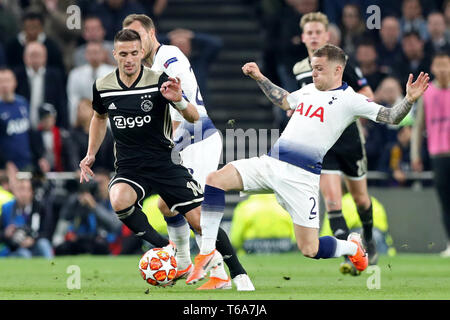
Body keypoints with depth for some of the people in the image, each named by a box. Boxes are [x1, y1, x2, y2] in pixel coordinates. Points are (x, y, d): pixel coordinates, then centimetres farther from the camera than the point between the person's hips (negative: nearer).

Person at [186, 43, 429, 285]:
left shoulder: (348, 99, -2)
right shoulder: (309, 90, 18)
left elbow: (391, 117, -7)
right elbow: (283, 100, 40)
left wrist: (410, 100, -24)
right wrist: (259, 78, 39)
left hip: (301, 175, -6)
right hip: (270, 163, 6)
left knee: (309, 249, -7)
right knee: (215, 180, -13)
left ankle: (352, 247, 28)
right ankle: (207, 254, -8)